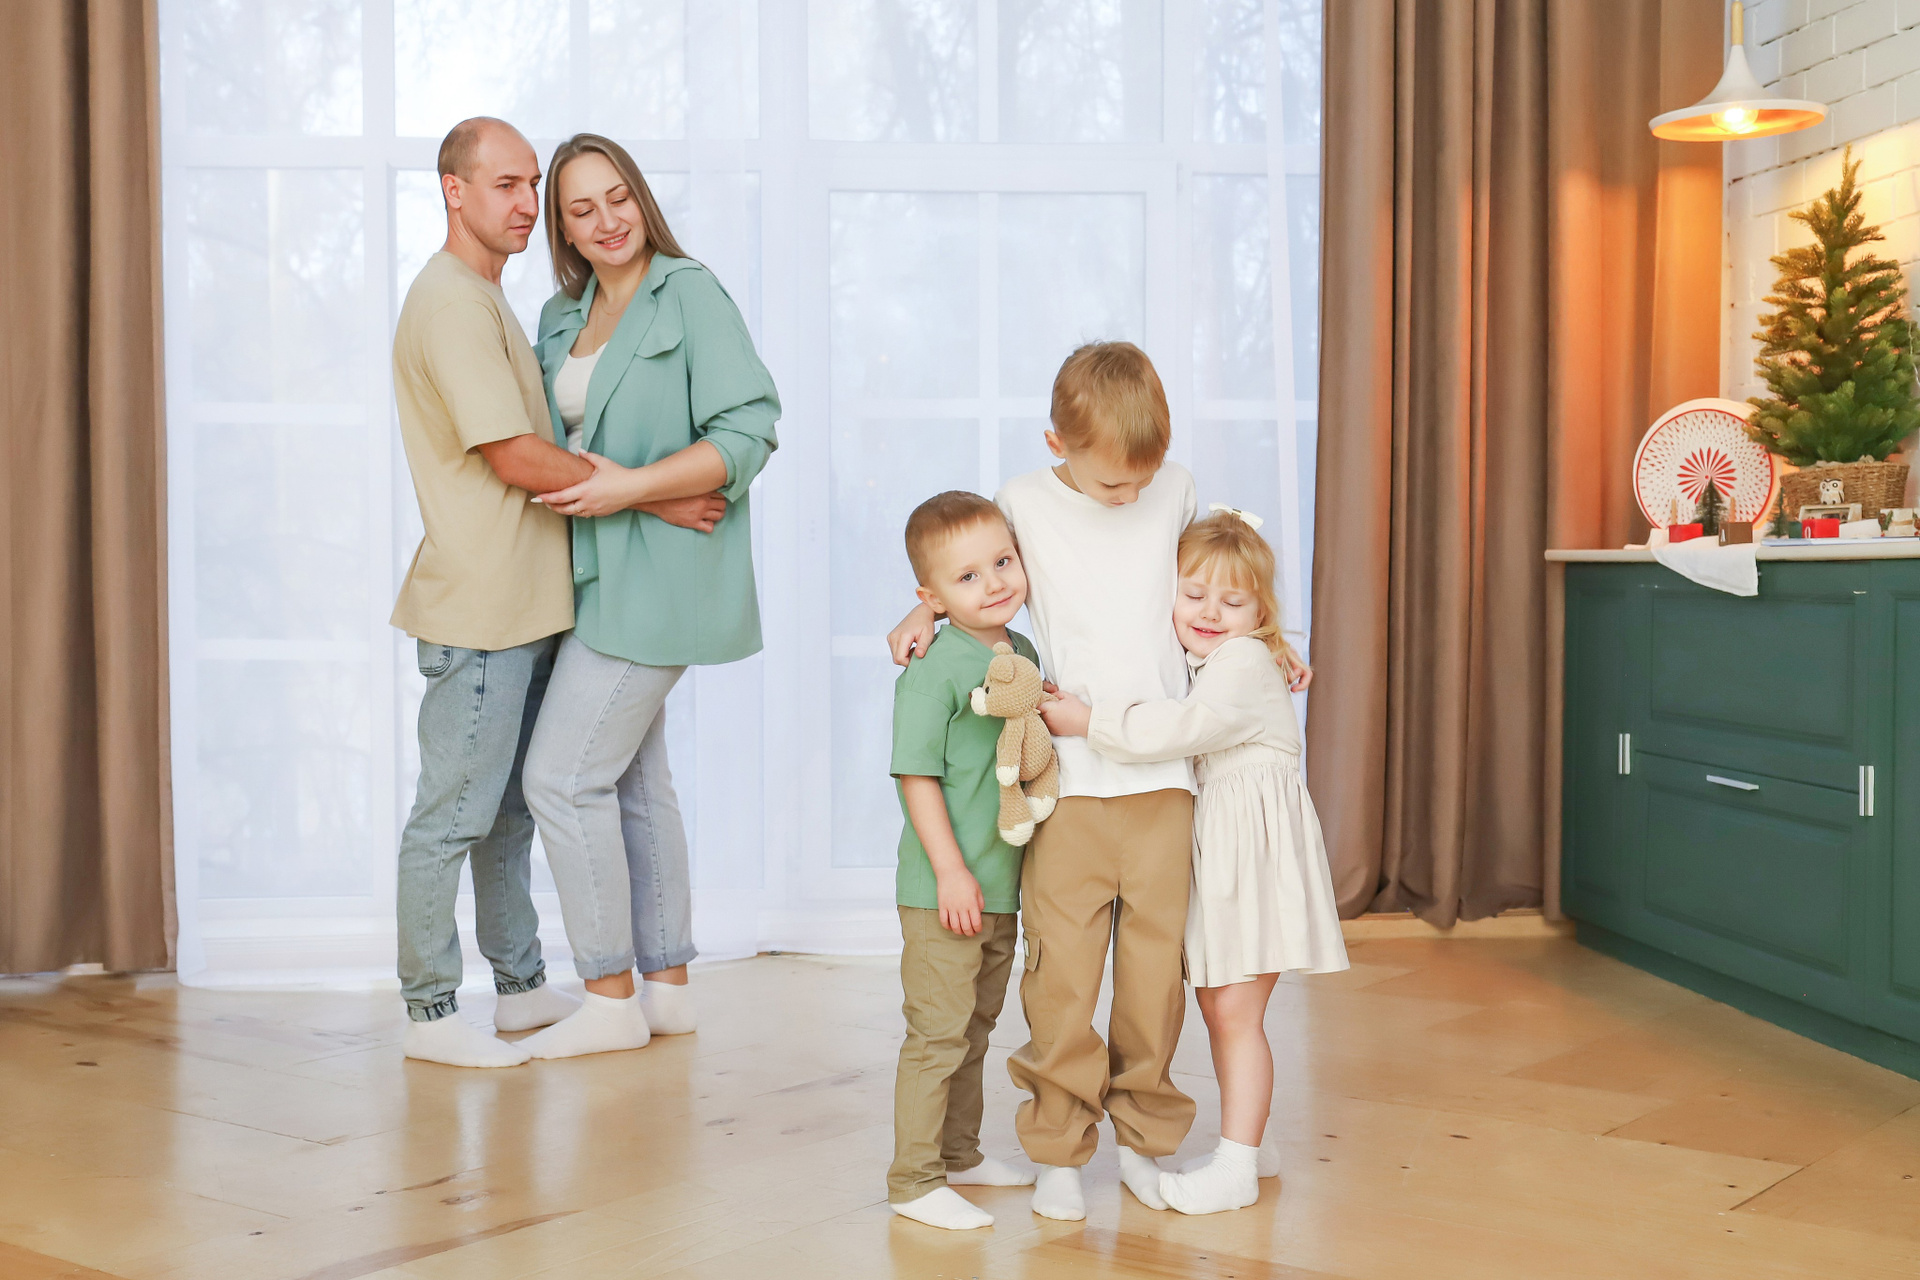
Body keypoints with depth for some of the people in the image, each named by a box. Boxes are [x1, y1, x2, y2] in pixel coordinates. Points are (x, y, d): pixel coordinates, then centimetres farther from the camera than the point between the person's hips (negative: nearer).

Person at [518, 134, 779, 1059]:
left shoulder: (690, 296, -9)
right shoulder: (563, 316, 13)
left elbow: (748, 433, -17)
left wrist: (629, 488, -21)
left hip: (657, 576, -8)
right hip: (602, 575, 8)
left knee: (564, 777, -8)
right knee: (633, 781, 13)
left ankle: (611, 1000, 4)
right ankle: (667, 984, 23)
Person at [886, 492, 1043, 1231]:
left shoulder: (1025, 656, 8)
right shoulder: (934, 669, -17)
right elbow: (917, 775, -18)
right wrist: (950, 869, -20)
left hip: (1001, 888, 8)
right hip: (943, 890, -8)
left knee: (976, 1028, 19)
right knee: (938, 1032, -3)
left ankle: (958, 1154, 34)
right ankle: (912, 1181, 7)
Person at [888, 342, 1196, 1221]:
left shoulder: (1176, 490, 7)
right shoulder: (1025, 503, 0)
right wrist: (923, 615, 0)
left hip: (1162, 775, 2)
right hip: (1068, 776, -2)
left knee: (1156, 963, 6)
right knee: (1062, 968, -2)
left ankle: (1144, 1140, 22)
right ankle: (1059, 1150, 13)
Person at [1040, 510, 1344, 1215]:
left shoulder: (1245, 663, -14)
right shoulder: (1187, 661, 13)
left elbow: (1188, 726, -29)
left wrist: (1089, 721, -25)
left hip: (1256, 841, -9)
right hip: (1211, 839, 9)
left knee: (1236, 1008, -6)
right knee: (1213, 1002, 13)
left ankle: (1236, 1167, 2)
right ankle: (1250, 1140, 27)